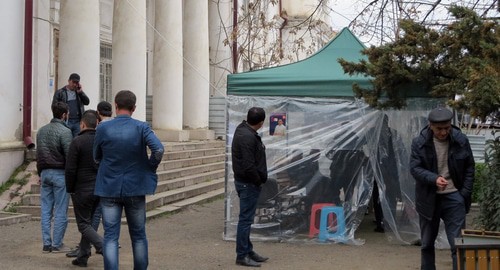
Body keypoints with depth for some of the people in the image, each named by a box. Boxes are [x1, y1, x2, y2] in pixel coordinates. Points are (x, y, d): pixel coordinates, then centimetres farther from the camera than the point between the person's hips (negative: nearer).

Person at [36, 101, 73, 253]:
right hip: (60, 173, -7)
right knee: (60, 211, 0)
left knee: (46, 210, 8)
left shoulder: (41, 131, 12)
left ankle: (47, 244, 10)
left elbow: (38, 155, 16)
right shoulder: (65, 131, -11)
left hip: (45, 173, 7)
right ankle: (57, 244, 2)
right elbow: (69, 155, -15)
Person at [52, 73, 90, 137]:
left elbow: (87, 102, 4)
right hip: (66, 122, -3)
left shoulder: (79, 92, 15)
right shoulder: (60, 93, 5)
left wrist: (80, 92, -5)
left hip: (77, 122, 3)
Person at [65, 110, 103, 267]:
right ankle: (82, 257, 20)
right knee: (88, 221, 16)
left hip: (82, 189, -6)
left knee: (83, 224, 2)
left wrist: (70, 189, -2)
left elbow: (70, 169, -13)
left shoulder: (77, 142, -13)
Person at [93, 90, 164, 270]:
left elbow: (97, 157, 6)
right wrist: (150, 168, -3)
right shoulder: (141, 127, -8)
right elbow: (158, 149, -20)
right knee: (138, 235, 14)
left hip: (109, 188, 0)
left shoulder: (103, 128, -4)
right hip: (135, 188, 0)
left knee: (110, 236, 3)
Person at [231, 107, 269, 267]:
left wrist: (258, 180, 12)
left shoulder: (242, 130, 9)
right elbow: (248, 166, -25)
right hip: (248, 183, -10)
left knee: (246, 218, 16)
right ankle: (242, 255, 2)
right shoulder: (248, 137, -22)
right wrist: (259, 181, -12)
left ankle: (248, 251, 26)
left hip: (244, 181, 10)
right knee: (245, 219, -4)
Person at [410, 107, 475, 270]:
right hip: (429, 198, 1)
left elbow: (469, 168, 4)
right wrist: (434, 179, -27)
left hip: (454, 197, -1)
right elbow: (414, 168, -10)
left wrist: (465, 193, -4)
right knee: (427, 244, 13)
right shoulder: (419, 143, -6)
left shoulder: (461, 141, -4)